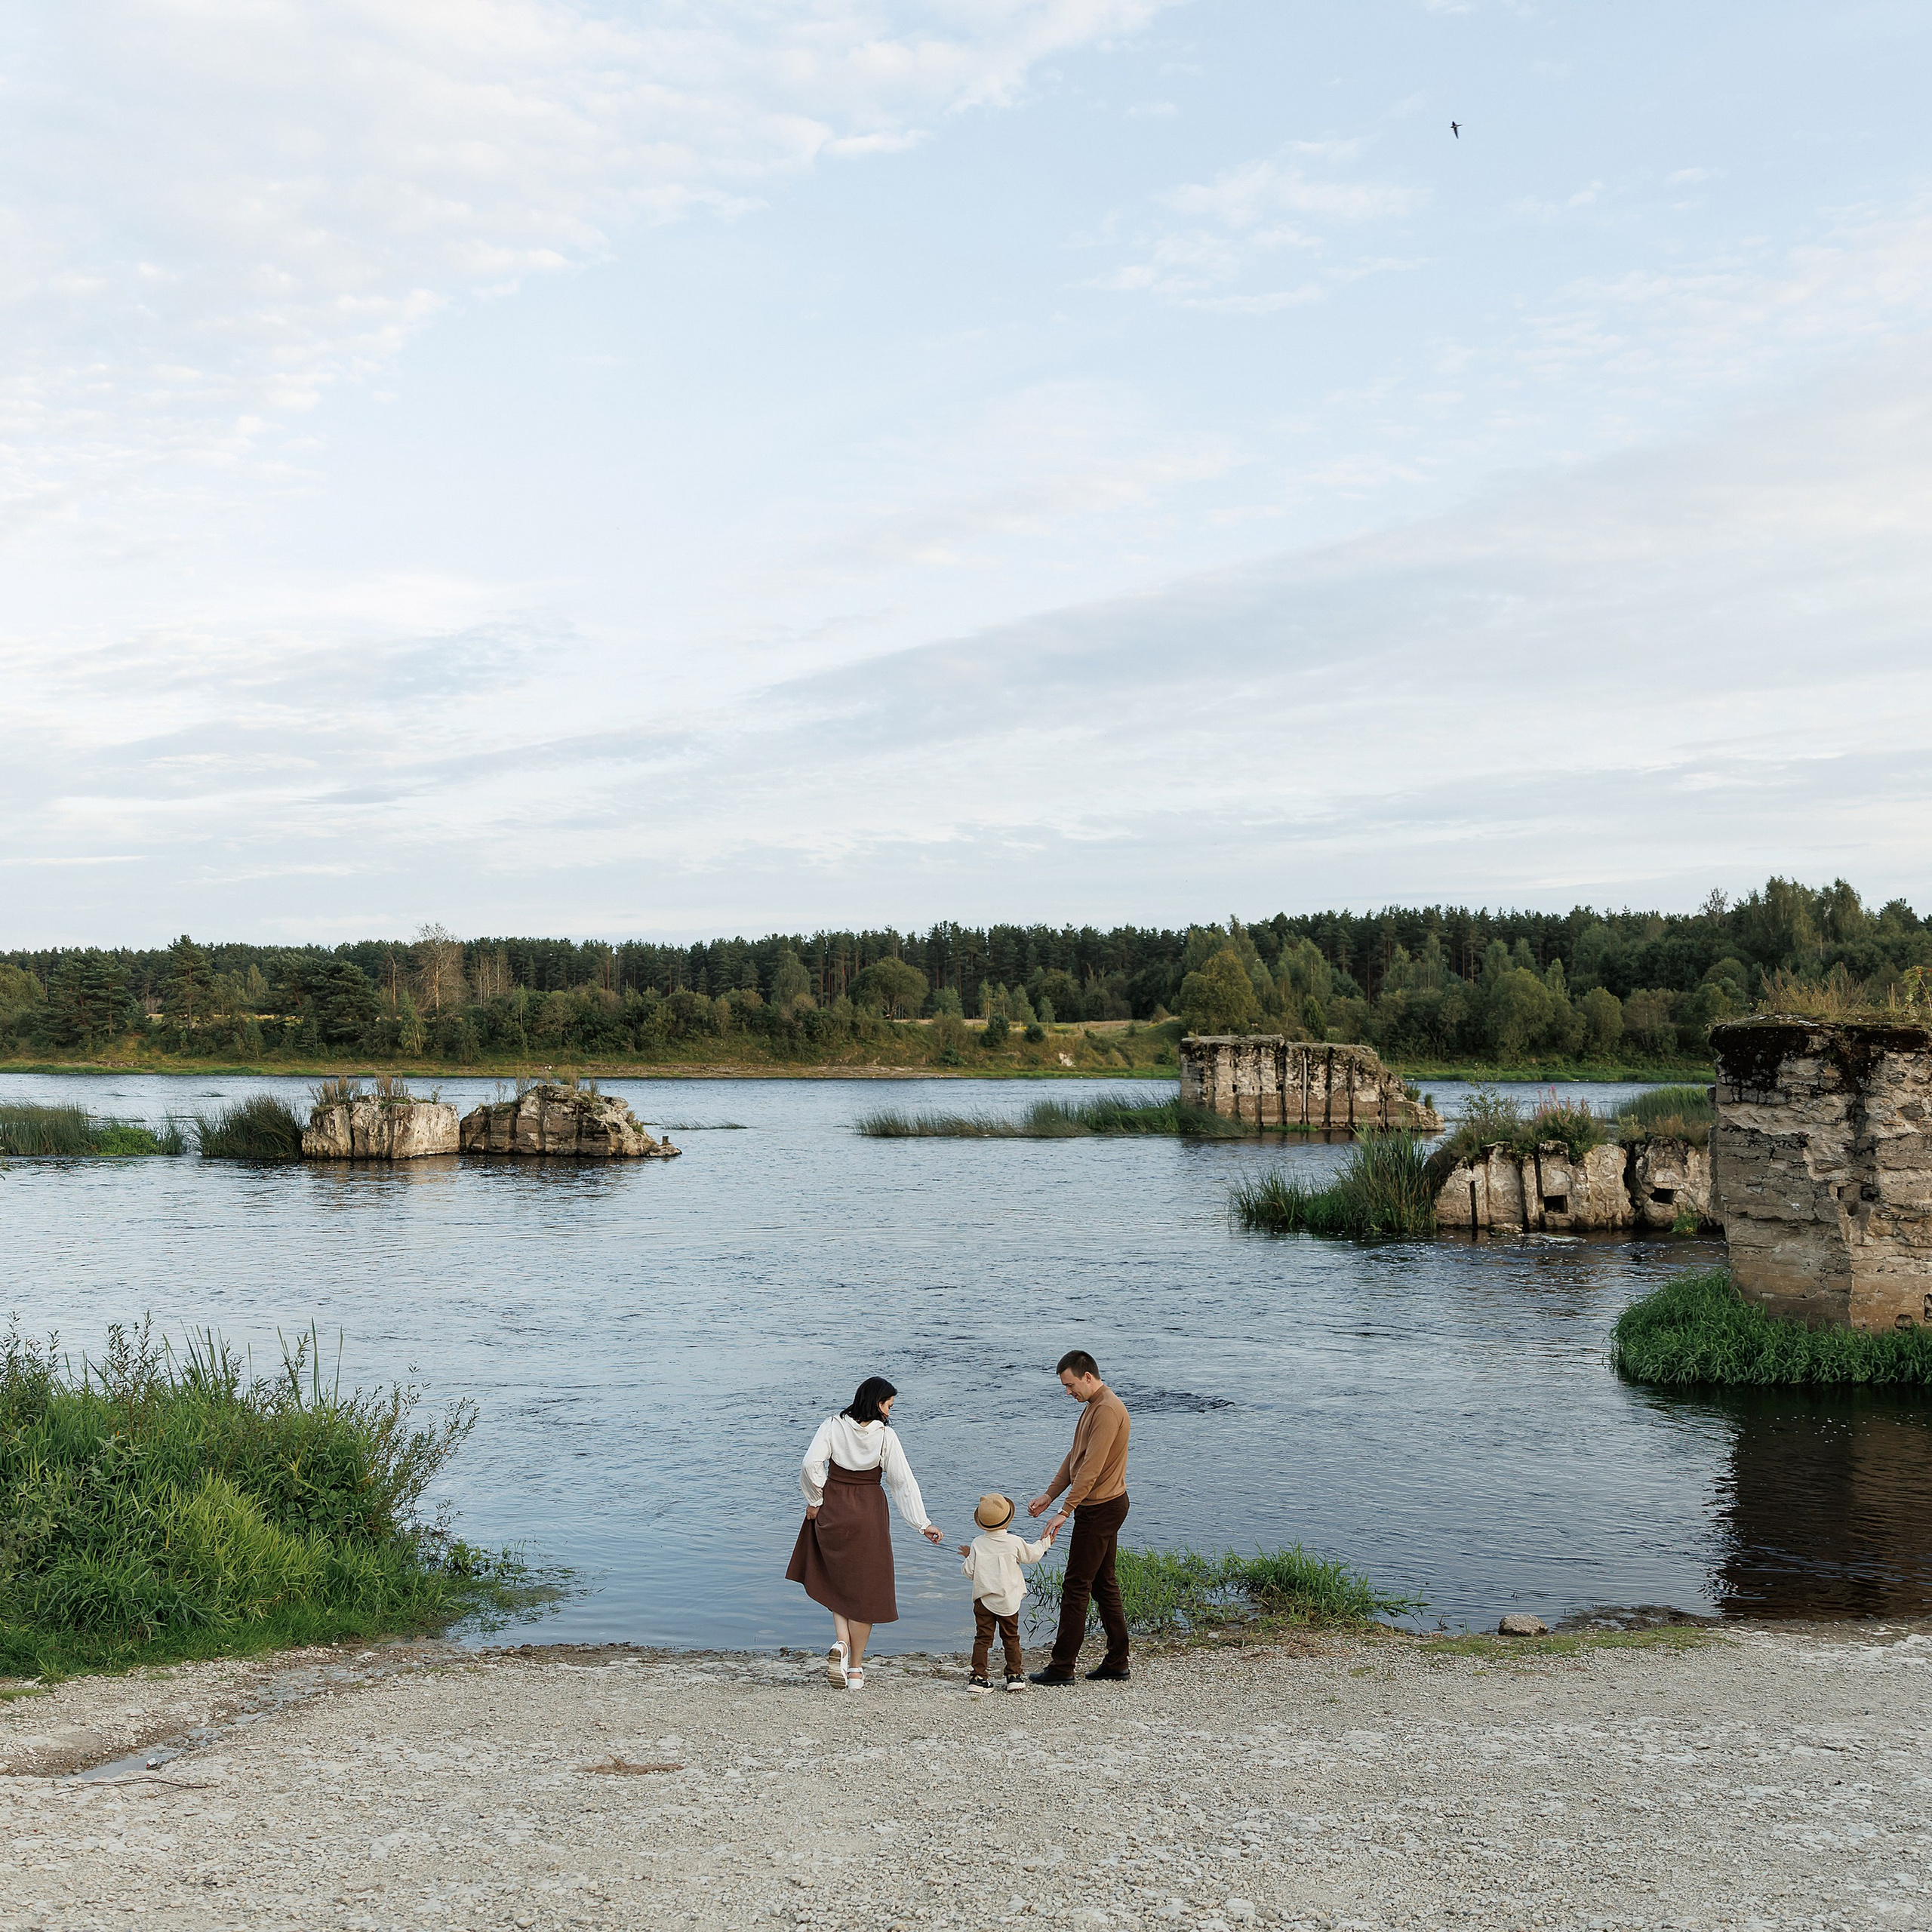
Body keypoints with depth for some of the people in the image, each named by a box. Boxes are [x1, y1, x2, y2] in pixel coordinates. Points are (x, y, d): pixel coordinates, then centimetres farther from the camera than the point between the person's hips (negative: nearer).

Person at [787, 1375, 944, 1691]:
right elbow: (903, 1482, -8)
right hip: (869, 1514, -2)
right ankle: (856, 1668, 13)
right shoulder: (885, 1436, -9)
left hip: (832, 1511, 2)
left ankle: (841, 1642, -3)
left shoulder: (833, 1426, -5)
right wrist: (923, 1523, -3)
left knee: (836, 1578, 21)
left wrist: (815, 1501, 0)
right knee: (864, 1586, 9)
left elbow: (812, 1464, -15)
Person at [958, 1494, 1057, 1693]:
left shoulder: (977, 1544, -4)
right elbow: (1032, 1555, 12)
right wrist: (1045, 1542, 30)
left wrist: (968, 1557, 19)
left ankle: (979, 1676, -1)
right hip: (1009, 1600, 0)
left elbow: (969, 1571, -2)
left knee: (982, 1638, 3)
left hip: (984, 1600, 0)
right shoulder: (1014, 1542, -6)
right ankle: (1015, 1675, 14)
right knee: (1011, 1638, 13)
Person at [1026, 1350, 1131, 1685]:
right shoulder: (1093, 1406, 14)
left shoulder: (1107, 1410, -20)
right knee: (1103, 1584, 14)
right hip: (1104, 1506, 11)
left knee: (1076, 1587, -5)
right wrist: (1049, 1496, 13)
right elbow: (1075, 1457, 19)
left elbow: (1091, 1468, -24)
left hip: (1100, 1509, -11)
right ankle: (1116, 1664, 19)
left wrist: (1064, 1511, -22)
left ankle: (1062, 1668, 0)